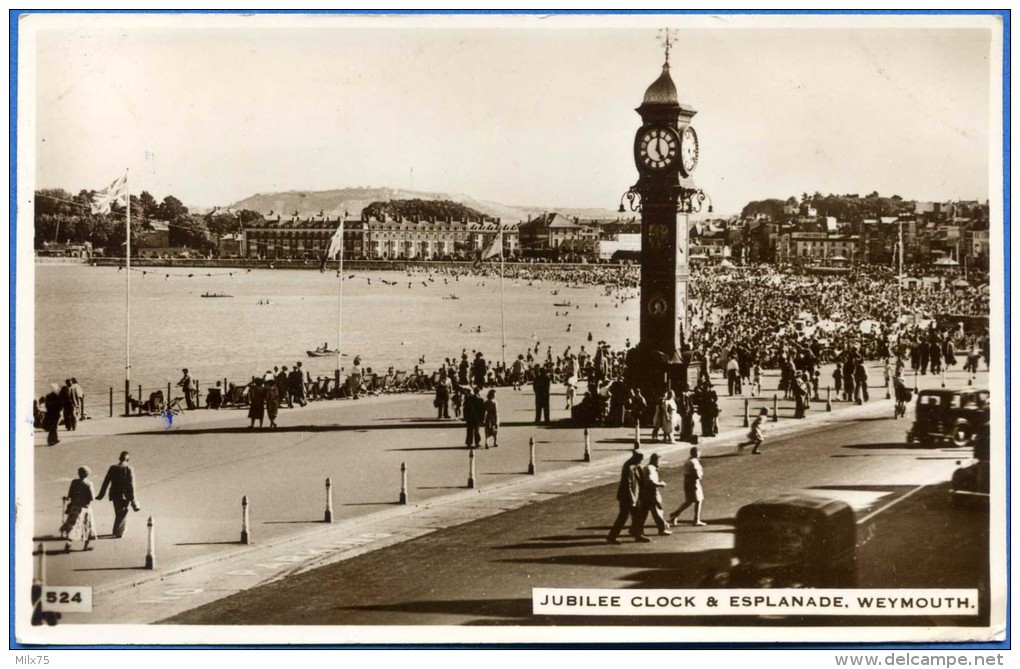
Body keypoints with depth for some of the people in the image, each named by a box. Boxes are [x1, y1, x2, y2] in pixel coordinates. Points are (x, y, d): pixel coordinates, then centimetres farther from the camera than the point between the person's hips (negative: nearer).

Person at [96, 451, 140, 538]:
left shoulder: (113, 468, -3)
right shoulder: (129, 469, -13)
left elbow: (106, 482, -1)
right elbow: (131, 485, -14)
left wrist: (101, 495, 5)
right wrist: (132, 499, -10)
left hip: (115, 495, 3)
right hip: (125, 495, -3)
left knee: (118, 513, 20)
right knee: (122, 514, 10)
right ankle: (118, 532, 7)